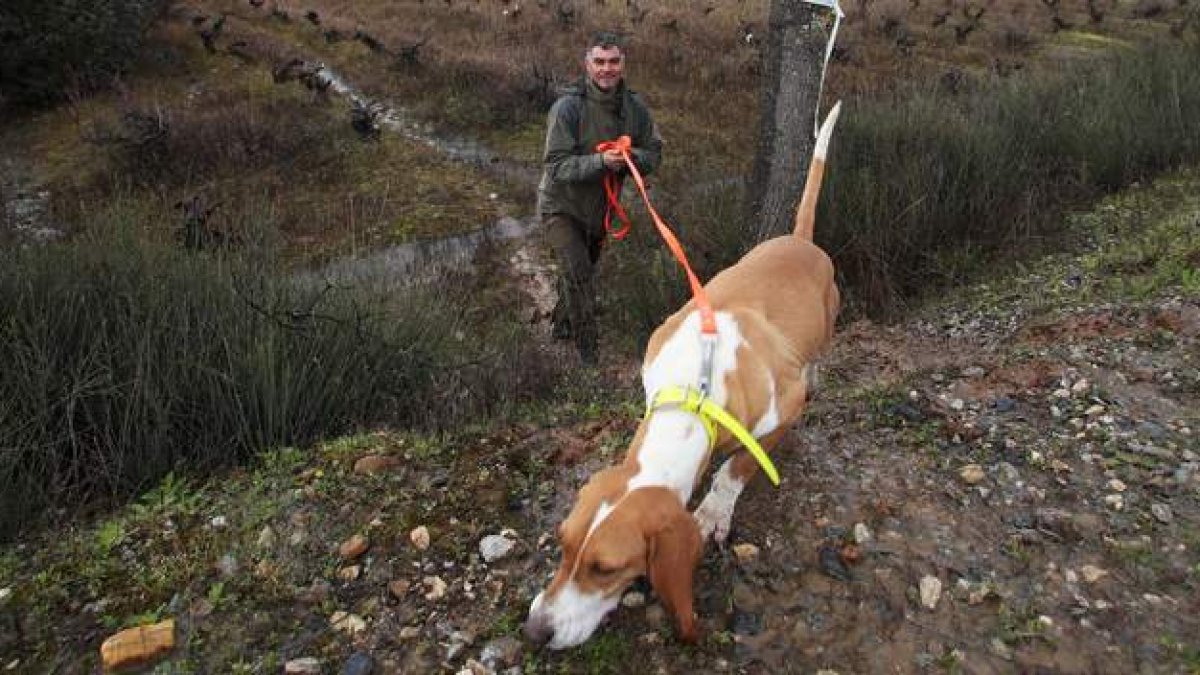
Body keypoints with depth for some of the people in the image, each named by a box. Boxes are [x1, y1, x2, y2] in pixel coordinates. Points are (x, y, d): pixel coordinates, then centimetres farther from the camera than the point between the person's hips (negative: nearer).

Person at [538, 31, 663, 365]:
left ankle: (562, 325, 48)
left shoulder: (635, 106, -10)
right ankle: (587, 353, 1)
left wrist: (630, 157, -27)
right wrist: (600, 161, -41)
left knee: (582, 271, 23)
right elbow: (556, 166, -28)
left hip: (599, 208, 6)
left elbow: (654, 153, -4)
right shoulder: (568, 106, -26)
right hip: (562, 206, -6)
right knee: (578, 277, -15)